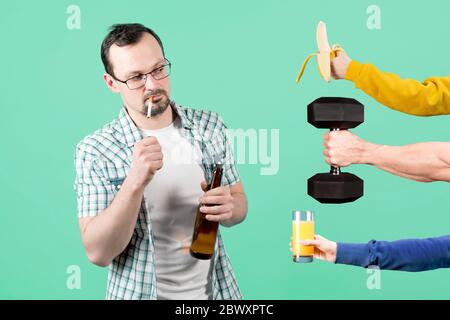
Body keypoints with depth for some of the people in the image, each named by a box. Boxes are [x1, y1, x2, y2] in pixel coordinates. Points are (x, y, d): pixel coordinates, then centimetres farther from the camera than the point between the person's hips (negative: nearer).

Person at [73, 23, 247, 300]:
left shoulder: (211, 126, -5)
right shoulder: (95, 151, -15)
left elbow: (239, 202, 4)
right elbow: (98, 253, -19)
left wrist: (229, 208, -18)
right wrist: (135, 182, -32)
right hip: (140, 292, -3)